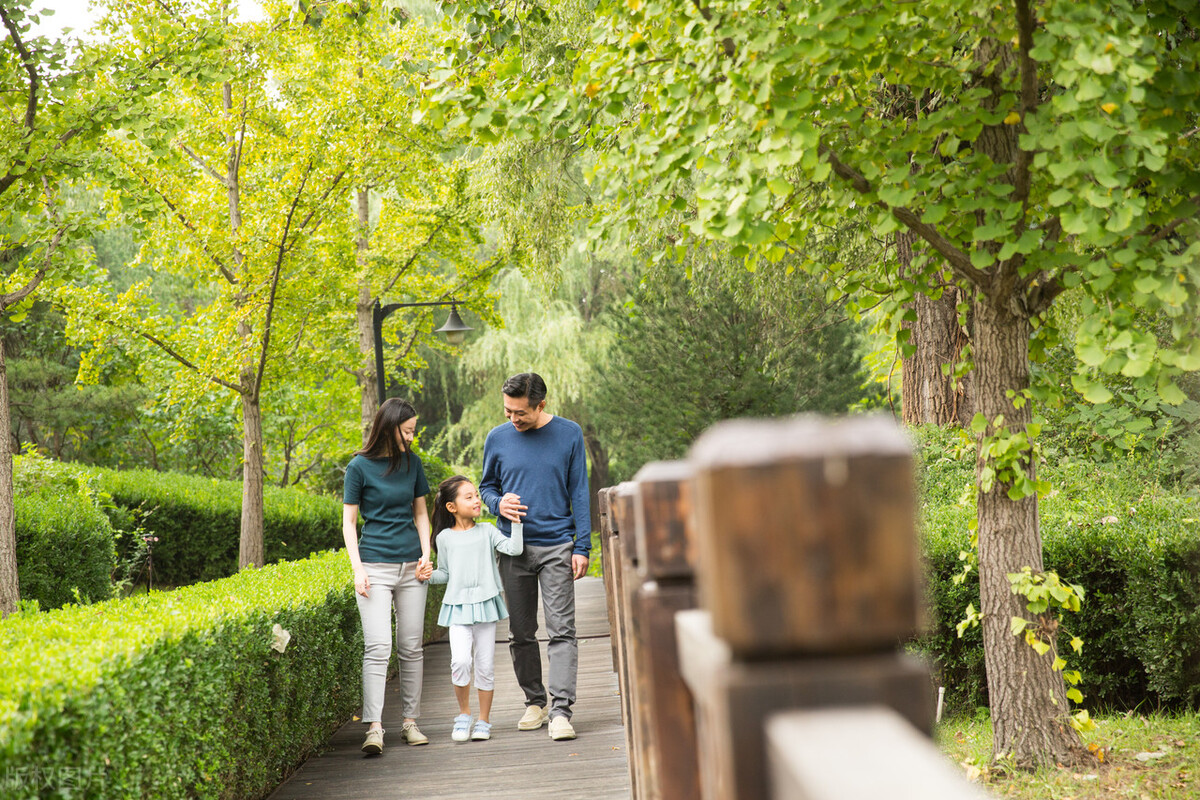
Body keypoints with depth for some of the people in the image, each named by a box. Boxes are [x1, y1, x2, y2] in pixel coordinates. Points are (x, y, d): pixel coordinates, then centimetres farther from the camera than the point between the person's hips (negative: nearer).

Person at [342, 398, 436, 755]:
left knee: (411, 647, 6)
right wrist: (358, 569, -9)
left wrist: (426, 555, 3)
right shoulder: (360, 466, -4)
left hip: (411, 565, 4)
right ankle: (374, 727, -15)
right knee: (378, 646, -13)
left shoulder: (412, 462, 8)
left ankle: (410, 721, 15)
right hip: (375, 565, -4)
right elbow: (349, 522, -1)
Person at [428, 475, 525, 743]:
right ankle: (463, 714, 4)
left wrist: (516, 522, -12)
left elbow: (514, 549, -7)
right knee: (460, 661, -17)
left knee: (485, 665, 3)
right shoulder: (445, 537, 6)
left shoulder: (487, 531, 5)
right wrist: (428, 576, -3)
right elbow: (445, 573, 16)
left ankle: (483, 721, 17)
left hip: (485, 604, 1)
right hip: (457, 606, 0)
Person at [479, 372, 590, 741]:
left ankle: (561, 711, -13)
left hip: (557, 547, -2)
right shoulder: (497, 439, 5)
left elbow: (579, 492, 2)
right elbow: (486, 486, 17)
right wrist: (498, 503, -7)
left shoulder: (568, 434, 0)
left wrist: (582, 547, -3)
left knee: (562, 629, -9)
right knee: (520, 633, 8)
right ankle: (535, 701, 23)